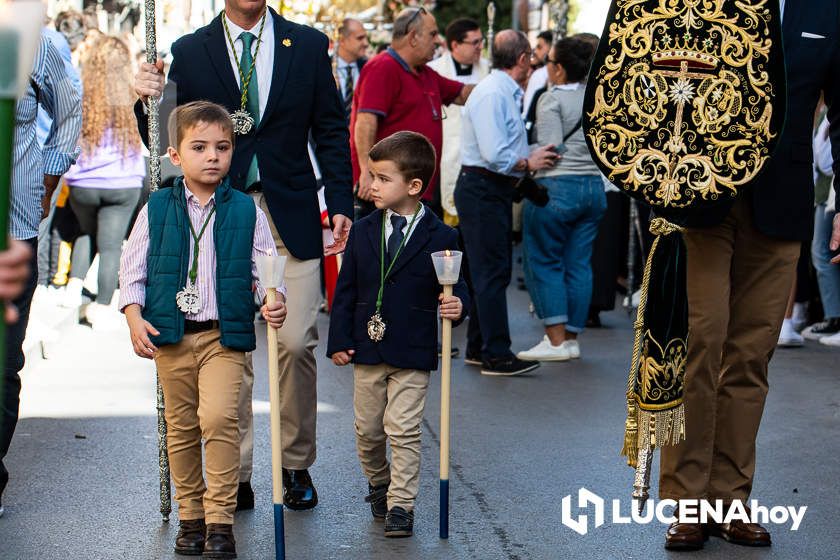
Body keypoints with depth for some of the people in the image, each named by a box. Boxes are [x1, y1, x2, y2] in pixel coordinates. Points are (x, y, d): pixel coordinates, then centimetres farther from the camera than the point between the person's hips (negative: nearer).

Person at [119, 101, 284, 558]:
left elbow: (265, 269, 4)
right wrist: (135, 318, -6)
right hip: (171, 334, 2)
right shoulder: (157, 209, 2)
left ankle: (220, 519, -8)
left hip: (224, 335, -2)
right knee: (181, 426, 10)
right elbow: (132, 268, 6)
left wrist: (274, 302, -15)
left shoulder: (246, 211, 1)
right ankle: (190, 516, 24)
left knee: (219, 417, -17)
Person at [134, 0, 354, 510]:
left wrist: (341, 204, 0)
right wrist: (150, 100, -15)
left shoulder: (309, 45, 7)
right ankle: (236, 475, 13)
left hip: (292, 217, 0)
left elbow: (331, 132, 8)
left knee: (296, 344, -3)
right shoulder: (189, 52, 5)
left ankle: (297, 465, 14)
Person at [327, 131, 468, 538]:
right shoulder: (362, 232, 3)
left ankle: (400, 505, 5)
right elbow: (345, 290, 5)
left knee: (404, 431, -4)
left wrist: (456, 304, -23)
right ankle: (378, 482, 38)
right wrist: (339, 341, 1)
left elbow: (454, 286, 1)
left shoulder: (441, 238, -6)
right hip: (366, 350, 4)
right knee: (367, 429, 14)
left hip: (413, 354, -4)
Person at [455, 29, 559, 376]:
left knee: (491, 271, 15)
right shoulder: (492, 94, -17)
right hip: (482, 189, -11)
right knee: (492, 272, -9)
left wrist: (531, 158, 5)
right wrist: (529, 163, -10)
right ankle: (496, 355, -6)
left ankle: (479, 347, 23)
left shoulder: (506, 93, 16)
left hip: (494, 190, 11)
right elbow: (494, 154, -24)